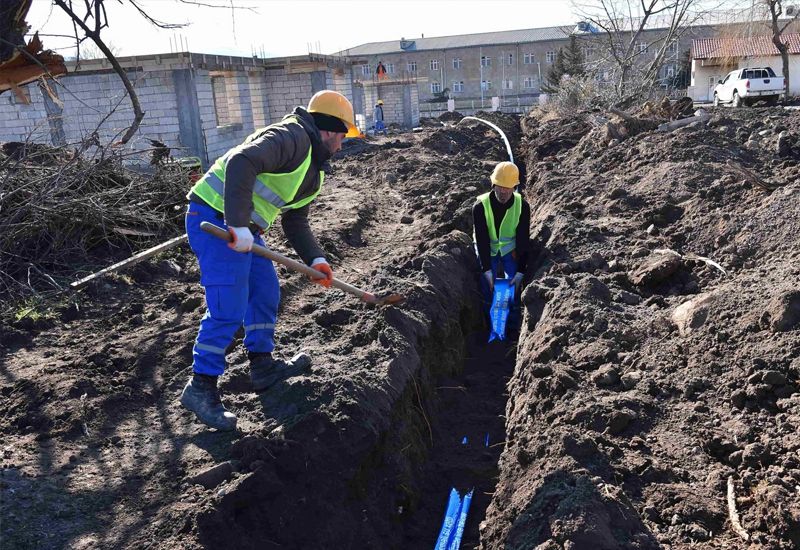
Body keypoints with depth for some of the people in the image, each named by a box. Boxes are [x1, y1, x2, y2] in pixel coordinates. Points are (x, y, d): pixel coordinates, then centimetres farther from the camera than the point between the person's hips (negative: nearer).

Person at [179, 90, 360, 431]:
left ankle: (262, 367, 29)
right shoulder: (292, 137, -16)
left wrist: (314, 259, 7)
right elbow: (241, 162, -31)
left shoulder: (312, 173, 18)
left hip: (243, 228, 11)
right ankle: (200, 388, 1)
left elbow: (295, 221, 22)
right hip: (215, 218, -11)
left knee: (265, 291, 16)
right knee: (228, 308, -11)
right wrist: (239, 225, -34)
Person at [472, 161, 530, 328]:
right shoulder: (481, 206, -26)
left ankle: (514, 326, 6)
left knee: (514, 285, -11)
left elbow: (523, 239, -18)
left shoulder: (522, 206, -21)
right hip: (487, 250, -1)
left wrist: (520, 271, -20)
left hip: (510, 248, 1)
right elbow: (481, 239, -23)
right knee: (488, 285, -12)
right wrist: (487, 269, -26)